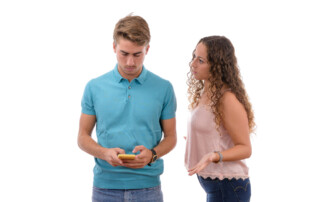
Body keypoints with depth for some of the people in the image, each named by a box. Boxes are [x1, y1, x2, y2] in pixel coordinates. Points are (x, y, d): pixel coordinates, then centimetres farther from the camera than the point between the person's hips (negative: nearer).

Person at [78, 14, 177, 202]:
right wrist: (104, 153, -13)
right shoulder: (94, 87, 2)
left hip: (147, 186, 0)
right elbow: (83, 137, 6)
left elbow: (170, 137, 6)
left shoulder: (163, 88, 0)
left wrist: (151, 155, -14)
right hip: (105, 185, 1)